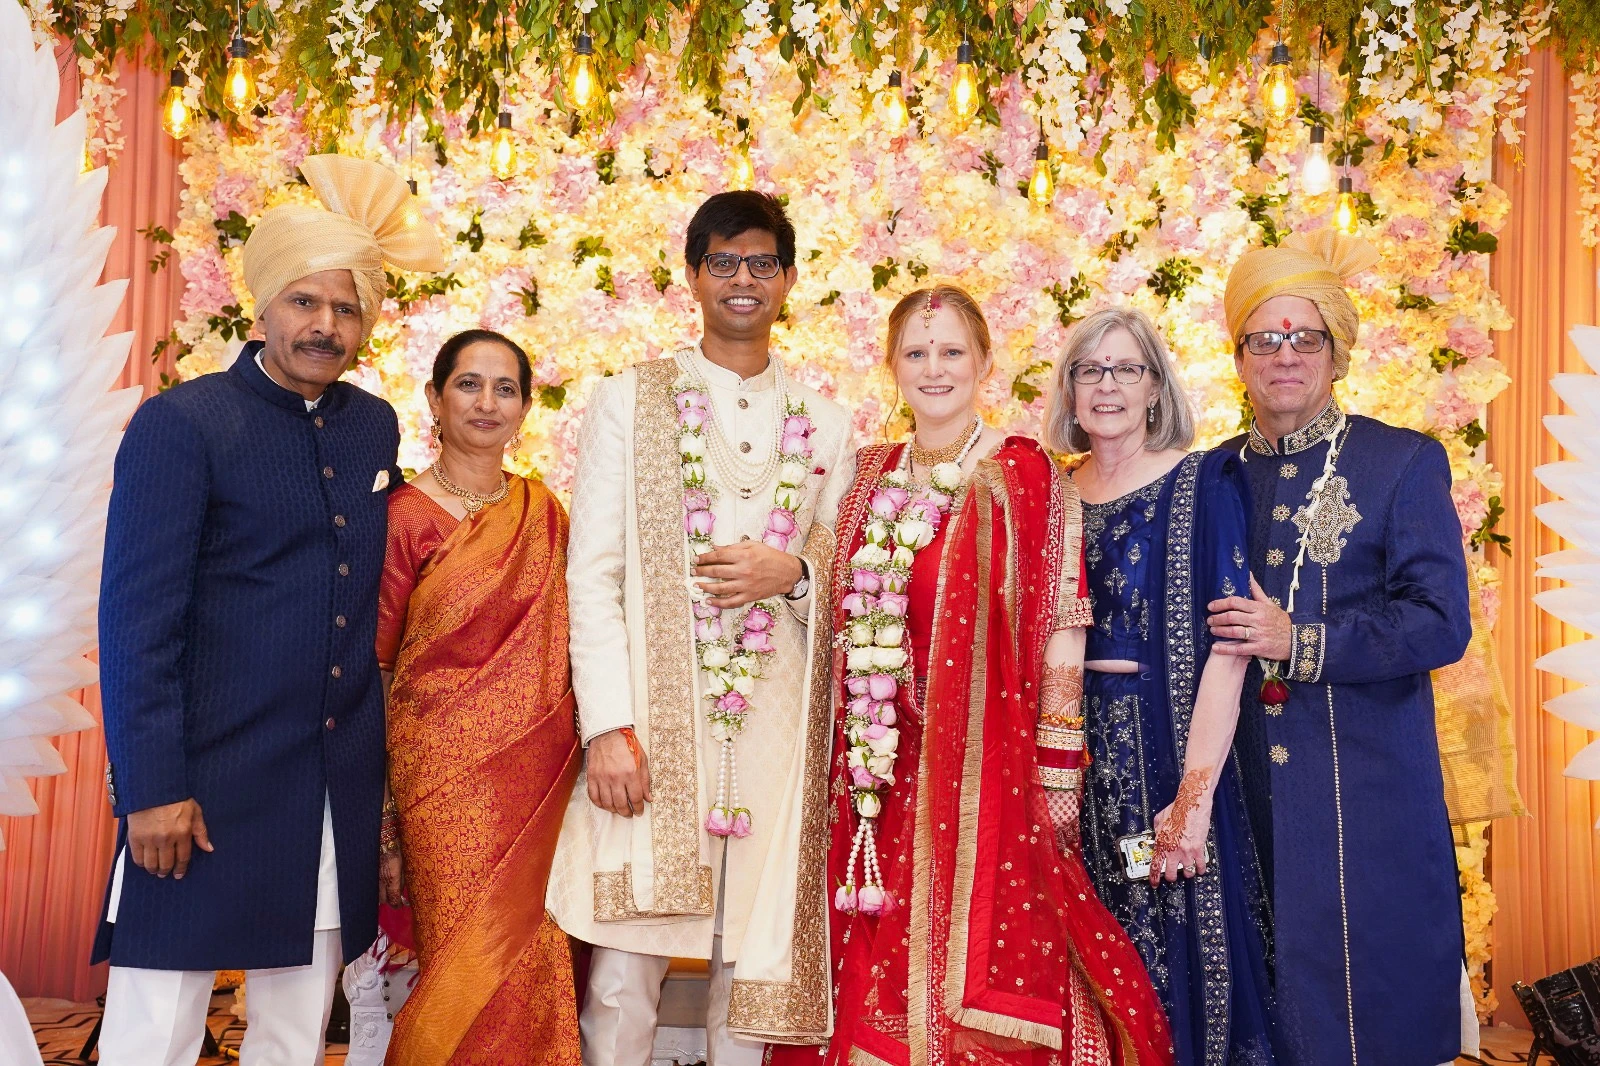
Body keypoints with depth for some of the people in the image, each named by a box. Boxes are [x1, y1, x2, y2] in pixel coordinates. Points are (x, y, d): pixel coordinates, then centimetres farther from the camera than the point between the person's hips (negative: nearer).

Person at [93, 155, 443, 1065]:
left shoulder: (376, 427, 9)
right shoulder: (181, 423, -8)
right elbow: (137, 616, -11)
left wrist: (377, 747, 12)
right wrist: (151, 787, -15)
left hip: (340, 786, 5)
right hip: (211, 778, -5)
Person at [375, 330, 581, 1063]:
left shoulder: (544, 513, 9)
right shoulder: (405, 516, -3)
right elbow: (370, 666, -1)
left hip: (538, 772, 4)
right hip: (445, 771, -4)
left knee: (534, 961, 5)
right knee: (476, 965, -2)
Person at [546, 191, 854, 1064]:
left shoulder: (825, 425, 13)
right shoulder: (628, 402, 5)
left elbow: (844, 577, 17)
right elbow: (591, 574, -1)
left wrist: (793, 573, -6)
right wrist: (608, 725, -11)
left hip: (777, 726, 3)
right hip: (653, 719, -2)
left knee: (755, 955, 8)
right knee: (623, 972, -4)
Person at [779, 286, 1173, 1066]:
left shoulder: (1025, 476, -6)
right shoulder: (871, 478, 10)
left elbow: (1061, 637, -8)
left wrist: (1054, 786, -11)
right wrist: (851, 764, 10)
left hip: (987, 768, -4)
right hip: (885, 777, 5)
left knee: (982, 959, 2)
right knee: (882, 978, 11)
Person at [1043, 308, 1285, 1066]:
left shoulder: (1202, 483, -5)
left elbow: (1226, 645, -13)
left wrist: (1194, 792, -19)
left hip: (1166, 752, -4)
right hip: (1074, 756, 4)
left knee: (1175, 961, 4)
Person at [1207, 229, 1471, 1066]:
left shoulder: (1405, 463, -1)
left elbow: (1441, 622, -9)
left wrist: (1299, 641, -16)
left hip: (1366, 785, -3)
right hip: (1247, 783, 3)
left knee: (1366, 992, 2)